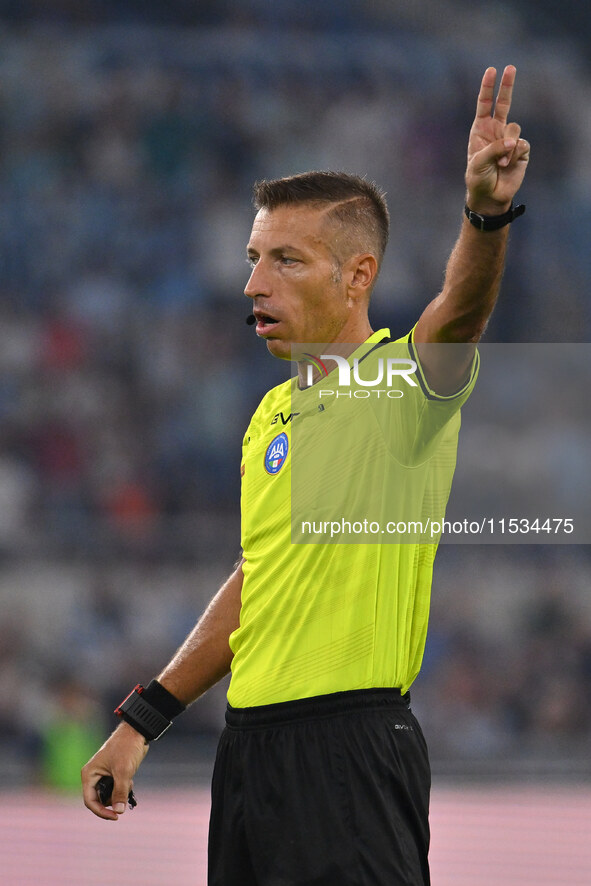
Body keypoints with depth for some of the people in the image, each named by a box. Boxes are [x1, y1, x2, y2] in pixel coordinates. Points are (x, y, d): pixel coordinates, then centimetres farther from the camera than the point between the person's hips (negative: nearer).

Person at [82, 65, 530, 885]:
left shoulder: (399, 381, -9)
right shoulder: (274, 413, 15)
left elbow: (457, 317, -31)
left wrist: (487, 214, -52)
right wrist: (143, 720, 24)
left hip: (351, 751, -8)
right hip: (251, 745, 8)